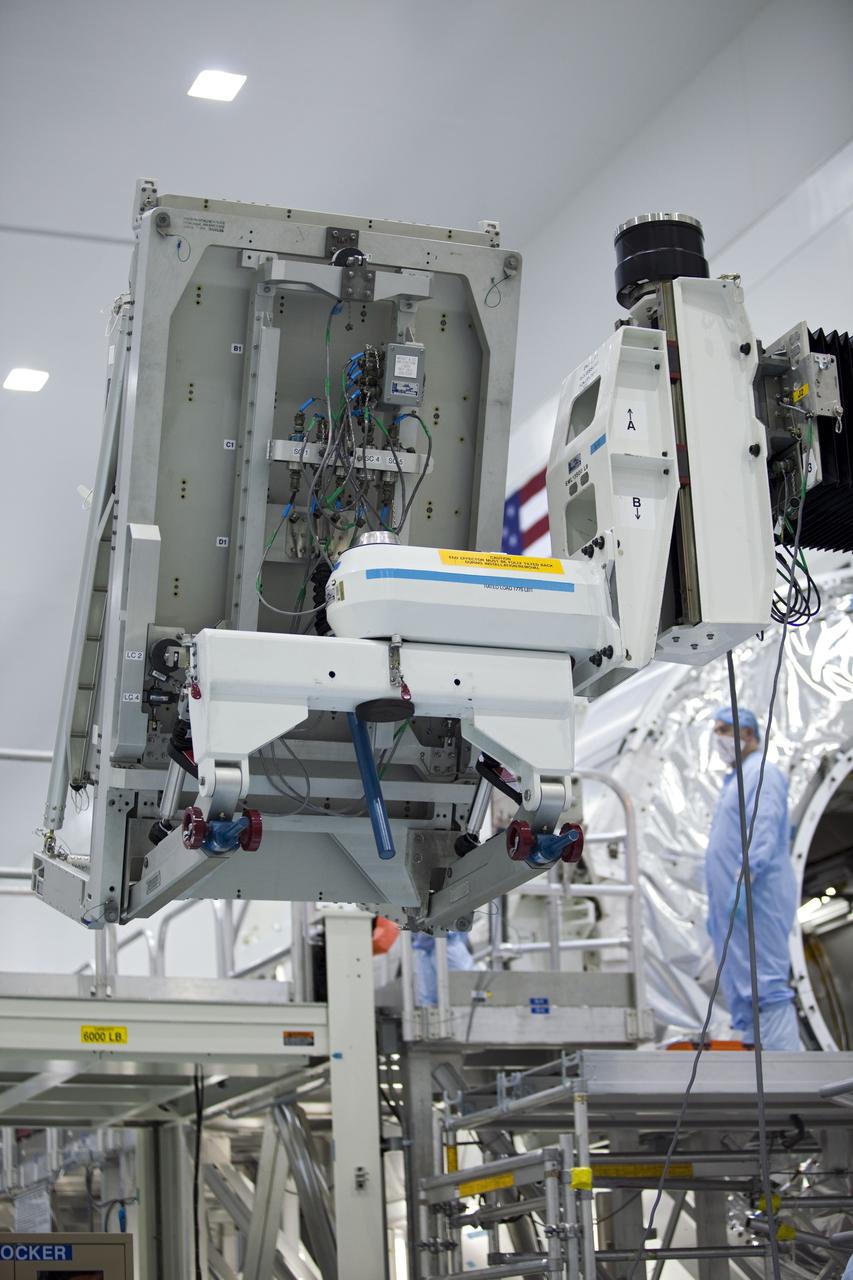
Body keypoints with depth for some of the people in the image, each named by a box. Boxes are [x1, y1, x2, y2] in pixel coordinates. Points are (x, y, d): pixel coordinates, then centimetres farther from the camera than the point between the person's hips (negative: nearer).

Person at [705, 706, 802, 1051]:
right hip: (732, 905, 10)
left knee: (767, 982, -13)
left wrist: (744, 880, -28)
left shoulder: (763, 773, -6)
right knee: (740, 987, 8)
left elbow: (764, 831, -19)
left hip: (756, 899, -10)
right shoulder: (734, 779, 24)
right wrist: (715, 906, 24)